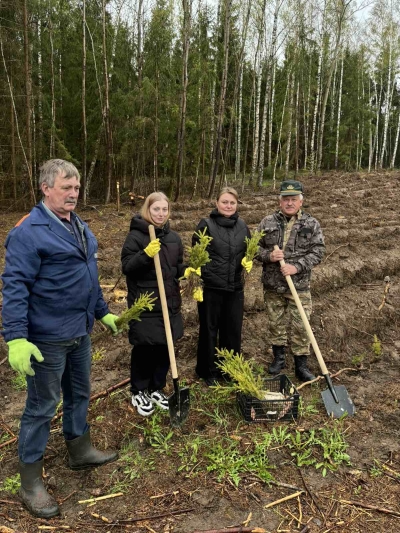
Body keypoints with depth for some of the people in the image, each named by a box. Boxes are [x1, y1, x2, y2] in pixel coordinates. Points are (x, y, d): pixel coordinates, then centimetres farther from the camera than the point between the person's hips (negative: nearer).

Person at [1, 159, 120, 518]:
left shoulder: (80, 227, 9)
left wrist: (103, 312, 22)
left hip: (80, 333, 8)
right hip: (48, 338, -8)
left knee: (79, 394, 21)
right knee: (42, 406, 5)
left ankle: (80, 450, 42)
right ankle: (30, 480, 23)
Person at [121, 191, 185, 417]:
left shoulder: (174, 237, 8)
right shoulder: (135, 235, -9)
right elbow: (126, 267, -15)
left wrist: (188, 270, -6)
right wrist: (146, 254, -29)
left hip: (169, 303, 6)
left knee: (164, 348, 14)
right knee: (143, 349, 6)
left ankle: (157, 389, 32)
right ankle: (139, 392, 25)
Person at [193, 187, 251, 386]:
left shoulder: (242, 226, 7)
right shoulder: (206, 225, -7)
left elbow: (248, 252, 18)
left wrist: (248, 262, -5)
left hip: (235, 287, 4)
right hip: (210, 287, -4)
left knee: (233, 330, 12)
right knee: (209, 329, 8)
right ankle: (209, 372, 23)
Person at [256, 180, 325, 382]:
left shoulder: (311, 224, -2)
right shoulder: (267, 222, 2)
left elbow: (317, 252, -6)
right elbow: (255, 248, 6)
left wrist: (296, 267, -18)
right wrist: (268, 256, -15)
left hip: (299, 286, -2)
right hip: (272, 285, 2)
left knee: (301, 326, 3)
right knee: (275, 323, 14)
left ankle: (301, 365, 18)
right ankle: (278, 358, 33)